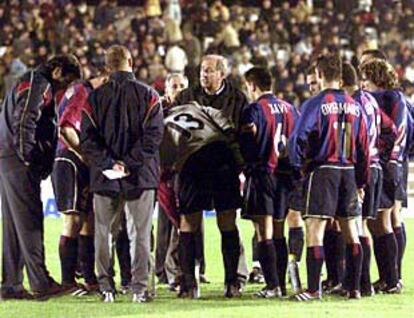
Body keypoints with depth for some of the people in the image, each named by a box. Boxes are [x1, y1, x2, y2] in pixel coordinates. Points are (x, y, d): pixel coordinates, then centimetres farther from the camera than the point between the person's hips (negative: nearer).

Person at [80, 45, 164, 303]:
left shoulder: (95, 97, 2)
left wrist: (108, 163, -8)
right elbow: (153, 136, -11)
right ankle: (140, 288, -1)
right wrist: (129, 163, -11)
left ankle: (106, 286, 8)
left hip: (105, 176, 1)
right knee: (140, 233, 4)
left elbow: (87, 138, -4)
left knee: (104, 233, 9)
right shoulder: (148, 95, -3)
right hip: (140, 176, -1)